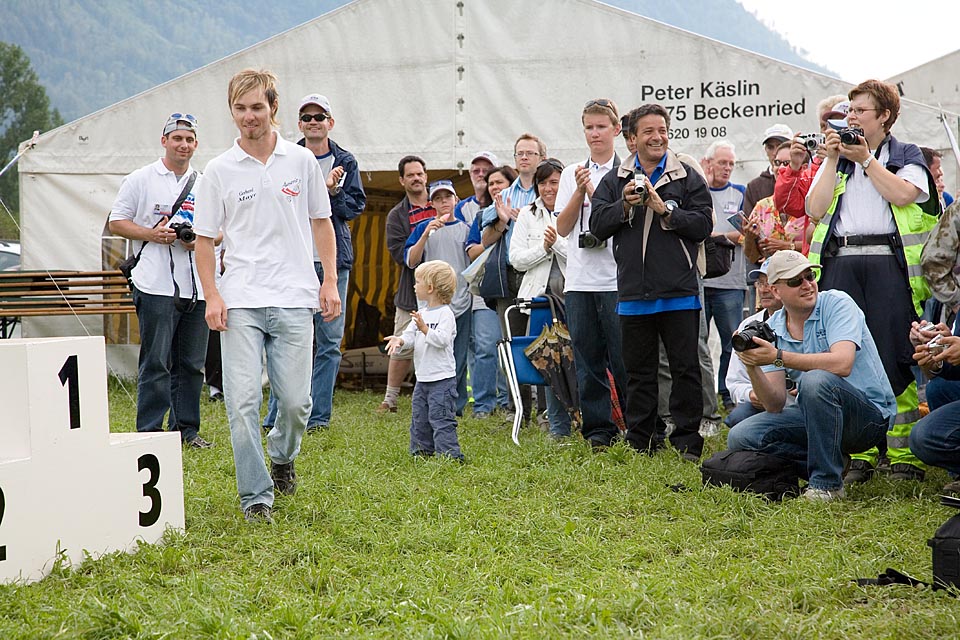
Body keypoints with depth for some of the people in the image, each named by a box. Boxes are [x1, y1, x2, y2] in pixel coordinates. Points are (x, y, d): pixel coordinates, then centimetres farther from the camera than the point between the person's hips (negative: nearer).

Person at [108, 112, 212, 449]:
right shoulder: (140, 180, 3)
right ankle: (150, 431, 0)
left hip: (196, 287, 4)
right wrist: (151, 234, -12)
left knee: (192, 364, 9)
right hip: (157, 288, -4)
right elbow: (116, 222, 2)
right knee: (155, 364, -5)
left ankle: (186, 428, 17)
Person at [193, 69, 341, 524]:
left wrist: (330, 281, 6)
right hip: (240, 302, -1)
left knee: (295, 401, 1)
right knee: (243, 401, -7)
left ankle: (282, 455, 33)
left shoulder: (302, 161, 8)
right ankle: (255, 496, 2)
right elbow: (204, 238, 6)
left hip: (294, 300, 1)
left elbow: (321, 224, 14)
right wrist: (212, 295, -4)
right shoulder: (219, 171, 4)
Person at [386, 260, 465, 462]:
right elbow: (410, 336, 7)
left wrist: (425, 329, -34)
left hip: (442, 378, -9)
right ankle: (421, 451, 23)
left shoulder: (445, 314, -11)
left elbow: (442, 339, -23)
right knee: (419, 418, 14)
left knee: (440, 418, -11)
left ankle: (450, 454, -9)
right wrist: (400, 340, -14)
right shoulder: (422, 313, 13)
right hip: (423, 378, 9)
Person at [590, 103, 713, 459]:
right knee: (638, 372, 10)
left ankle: (688, 442, 6)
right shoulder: (615, 181, 11)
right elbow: (597, 225, 3)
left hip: (679, 293, -2)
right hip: (633, 293, 2)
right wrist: (625, 205, -11)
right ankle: (639, 443, 18)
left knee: (685, 370, 0)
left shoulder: (688, 178, 4)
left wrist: (664, 209, -13)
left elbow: (703, 225, -5)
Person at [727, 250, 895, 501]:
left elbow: (842, 363, -30)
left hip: (870, 413, -6)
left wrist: (778, 357, -29)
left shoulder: (837, 304, -11)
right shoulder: (773, 328, 3)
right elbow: (776, 405, -3)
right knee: (740, 438, -11)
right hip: (812, 416, 6)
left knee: (816, 380, -35)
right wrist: (753, 367, -21)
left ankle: (826, 483, -21)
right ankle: (831, 464, -1)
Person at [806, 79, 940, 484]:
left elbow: (903, 194, -8)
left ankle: (904, 455, -2)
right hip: (841, 264, 3)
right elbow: (815, 209, 7)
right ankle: (858, 454, 2)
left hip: (889, 263, -3)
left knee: (895, 359, -7)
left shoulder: (906, 157, 13)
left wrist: (865, 159, -2)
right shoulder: (835, 159, 22)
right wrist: (832, 160, 4)